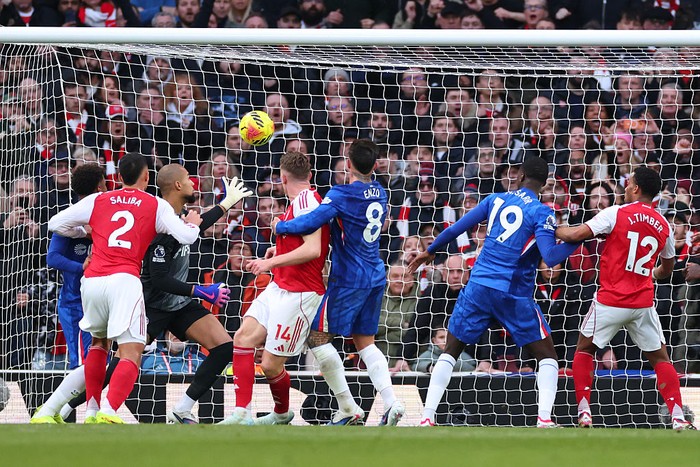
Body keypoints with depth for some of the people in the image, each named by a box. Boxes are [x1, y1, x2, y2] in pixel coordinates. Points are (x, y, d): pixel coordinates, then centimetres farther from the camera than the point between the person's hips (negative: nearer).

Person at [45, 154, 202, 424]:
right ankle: (108, 413, -29)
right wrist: (193, 223, 24)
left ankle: (92, 411, 19)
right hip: (124, 280, -4)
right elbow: (186, 237, 2)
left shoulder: (97, 201, 16)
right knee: (131, 354, -7)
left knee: (99, 342, 27)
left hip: (91, 280, 4)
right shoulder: (157, 206, 9)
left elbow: (56, 224, 19)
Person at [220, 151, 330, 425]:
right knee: (243, 339, -4)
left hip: (298, 294, -10)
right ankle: (241, 414, -7)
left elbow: (312, 250, -25)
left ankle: (282, 413, 22)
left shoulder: (305, 200, -15)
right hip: (279, 288, 10)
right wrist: (280, 251, 33)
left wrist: (272, 262, -22)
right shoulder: (303, 200, 15)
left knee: (271, 365, -5)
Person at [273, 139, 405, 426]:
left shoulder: (341, 195, -16)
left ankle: (348, 409, -1)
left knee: (318, 336, 1)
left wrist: (280, 226, -7)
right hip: (375, 277, 8)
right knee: (365, 341, 14)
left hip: (348, 279, -8)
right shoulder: (379, 193, 7)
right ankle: (391, 403, -4)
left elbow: (311, 222, -25)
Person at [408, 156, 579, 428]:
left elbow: (456, 229, 12)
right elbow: (550, 257, -17)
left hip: (478, 286, 3)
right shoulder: (542, 213, -5)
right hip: (514, 294, -3)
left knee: (451, 351, 14)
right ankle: (544, 419, -8)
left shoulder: (496, 200, 8)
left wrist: (430, 251, 27)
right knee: (546, 355, 9)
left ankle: (427, 417, 4)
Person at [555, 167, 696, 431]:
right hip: (643, 303, 3)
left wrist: (555, 229, 7)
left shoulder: (616, 214, -8)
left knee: (584, 349, 17)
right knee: (660, 358, 13)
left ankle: (584, 413, 9)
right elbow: (667, 269, 23)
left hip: (611, 300, -3)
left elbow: (576, 234, -13)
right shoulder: (664, 226, 7)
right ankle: (678, 417, -1)